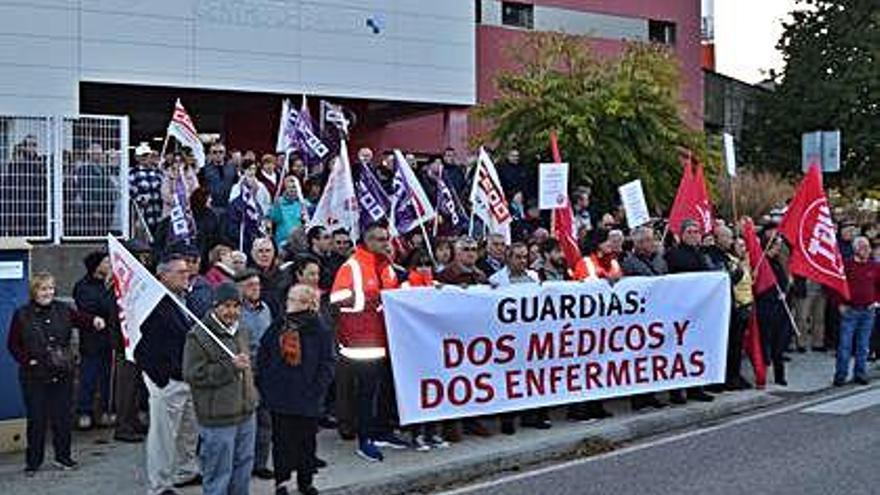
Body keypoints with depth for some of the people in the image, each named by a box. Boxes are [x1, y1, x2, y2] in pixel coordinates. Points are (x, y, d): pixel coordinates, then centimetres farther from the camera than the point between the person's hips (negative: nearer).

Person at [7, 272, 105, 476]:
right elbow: (13, 344, 3)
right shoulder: (22, 315, -1)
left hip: (63, 374, 2)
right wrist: (27, 360, -9)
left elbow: (80, 318, -8)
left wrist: (94, 321, -29)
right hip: (34, 376, -2)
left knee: (62, 417, 8)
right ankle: (33, 461, 16)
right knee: (36, 419, 4)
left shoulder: (63, 310, 5)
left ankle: (63, 457, 22)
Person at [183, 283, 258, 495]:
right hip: (218, 420, -8)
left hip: (245, 415, 8)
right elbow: (192, 374, -20)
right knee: (218, 476, 0)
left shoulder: (241, 332, 12)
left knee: (243, 470, 18)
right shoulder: (199, 336, -13)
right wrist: (231, 367, -22)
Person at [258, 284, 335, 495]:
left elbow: (327, 364, -5)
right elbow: (262, 358, 7)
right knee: (281, 440, 7)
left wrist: (316, 390, -11)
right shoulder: (276, 327, 3)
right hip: (280, 397, 2)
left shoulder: (319, 330, -6)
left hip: (307, 399, -2)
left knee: (307, 440, 10)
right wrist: (265, 387, 0)